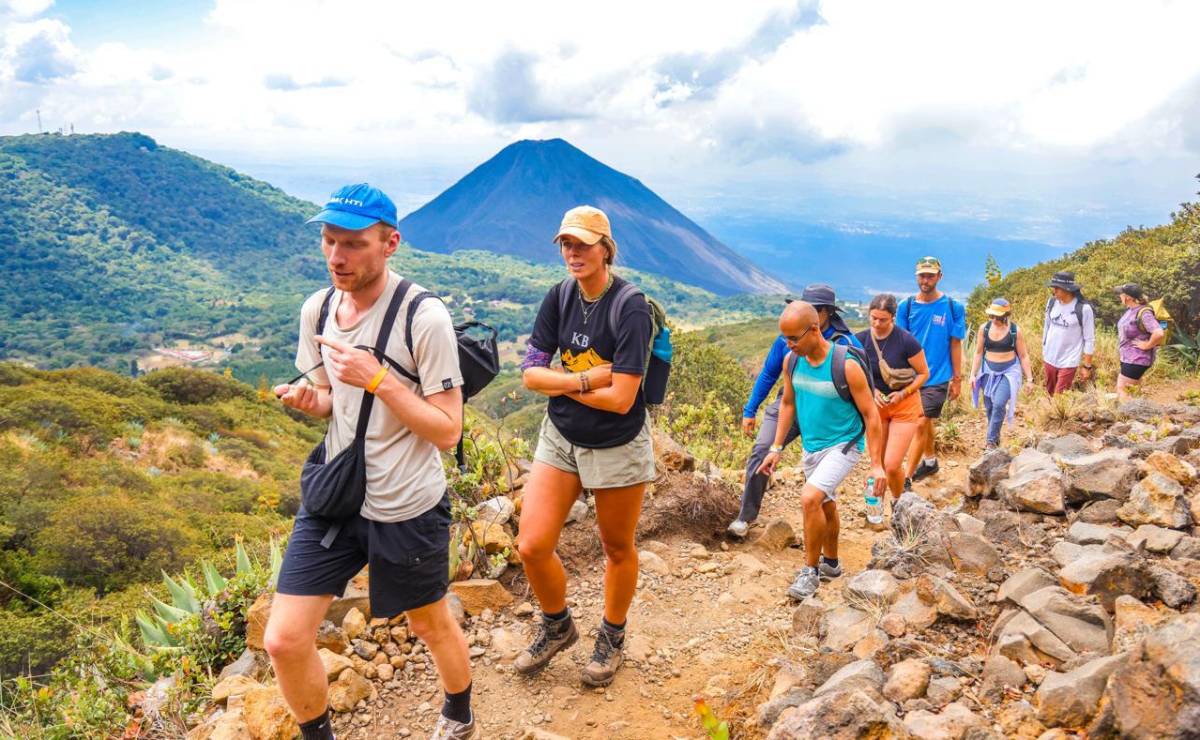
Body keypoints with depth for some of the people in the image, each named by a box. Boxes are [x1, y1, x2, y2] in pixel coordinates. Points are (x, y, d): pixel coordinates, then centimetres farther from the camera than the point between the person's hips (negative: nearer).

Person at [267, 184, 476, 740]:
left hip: (407, 507, -5)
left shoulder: (423, 317, -20)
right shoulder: (317, 309, 0)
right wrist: (309, 399, -10)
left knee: (432, 626, 18)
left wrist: (378, 378, -28)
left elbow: (447, 431, -18)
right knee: (284, 642, 1)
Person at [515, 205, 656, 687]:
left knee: (617, 547, 13)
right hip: (561, 437, 5)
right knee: (532, 546, -2)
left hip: (617, 445, -4)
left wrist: (561, 382, -13)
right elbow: (530, 372, -6)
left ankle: (612, 637, 38)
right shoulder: (559, 297, -2)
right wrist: (586, 379, -20)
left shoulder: (631, 308, -19)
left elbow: (621, 399, -24)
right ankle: (557, 626, 26)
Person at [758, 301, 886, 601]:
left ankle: (811, 570, -5)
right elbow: (787, 403, 9)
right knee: (825, 505, 22)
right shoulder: (792, 361, -7)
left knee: (810, 498, -23)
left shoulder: (846, 366, -24)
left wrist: (876, 464, -17)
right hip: (811, 447, 7)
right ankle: (830, 563, 43)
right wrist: (776, 448, 7)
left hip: (843, 445, -6)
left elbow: (870, 414, -17)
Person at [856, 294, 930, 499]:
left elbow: (924, 373, -6)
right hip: (874, 406, 4)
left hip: (904, 407, -3)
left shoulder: (906, 341, -18)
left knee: (892, 465, -9)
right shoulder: (860, 340, -8)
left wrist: (902, 393, -18)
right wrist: (871, 390, -13)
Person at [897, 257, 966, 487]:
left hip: (938, 377, -4)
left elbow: (955, 344, -2)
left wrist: (957, 379, 0)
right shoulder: (906, 306, 0)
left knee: (920, 425, -10)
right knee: (924, 421, 20)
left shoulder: (953, 307, -6)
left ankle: (906, 480, -8)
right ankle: (930, 461, 41)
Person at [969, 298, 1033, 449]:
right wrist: (973, 374, 1)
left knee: (999, 404, -19)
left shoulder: (1015, 331, -11)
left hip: (1009, 371, -3)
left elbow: (1023, 356, -2)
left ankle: (992, 440, -8)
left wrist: (1029, 378, -2)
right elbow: (978, 352, 4)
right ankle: (996, 436, 29)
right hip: (989, 371, 3)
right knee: (989, 406, 9)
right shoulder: (984, 328, -4)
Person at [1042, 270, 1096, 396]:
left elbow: (1089, 340, -10)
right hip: (1049, 359, 5)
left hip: (1068, 362, -5)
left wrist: (1087, 366, -8)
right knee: (1049, 395, 14)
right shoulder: (1052, 302, -2)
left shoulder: (1084, 308, -16)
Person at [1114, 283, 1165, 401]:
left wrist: (1147, 345, -21)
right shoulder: (1130, 309, 3)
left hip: (1136, 359, -10)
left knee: (1122, 389, -4)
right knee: (1120, 388, 16)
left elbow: (1159, 333, -35)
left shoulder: (1144, 313, -24)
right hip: (1126, 357, 10)